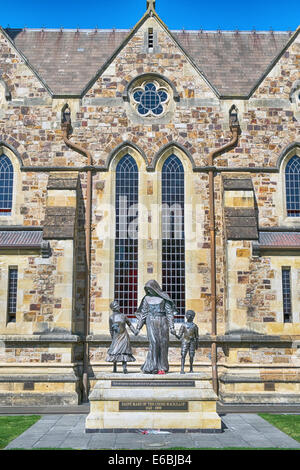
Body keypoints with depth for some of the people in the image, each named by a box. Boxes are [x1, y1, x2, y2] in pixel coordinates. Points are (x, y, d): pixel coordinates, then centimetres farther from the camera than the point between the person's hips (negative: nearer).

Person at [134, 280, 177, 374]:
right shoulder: (147, 298, 11)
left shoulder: (163, 297, 3)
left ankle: (161, 367, 6)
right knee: (154, 342, -14)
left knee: (163, 344, -2)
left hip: (162, 322, 0)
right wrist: (138, 327, 9)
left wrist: (171, 327, -5)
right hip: (151, 323, 1)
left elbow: (169, 313, 1)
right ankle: (152, 367, -11)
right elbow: (142, 314, 13)